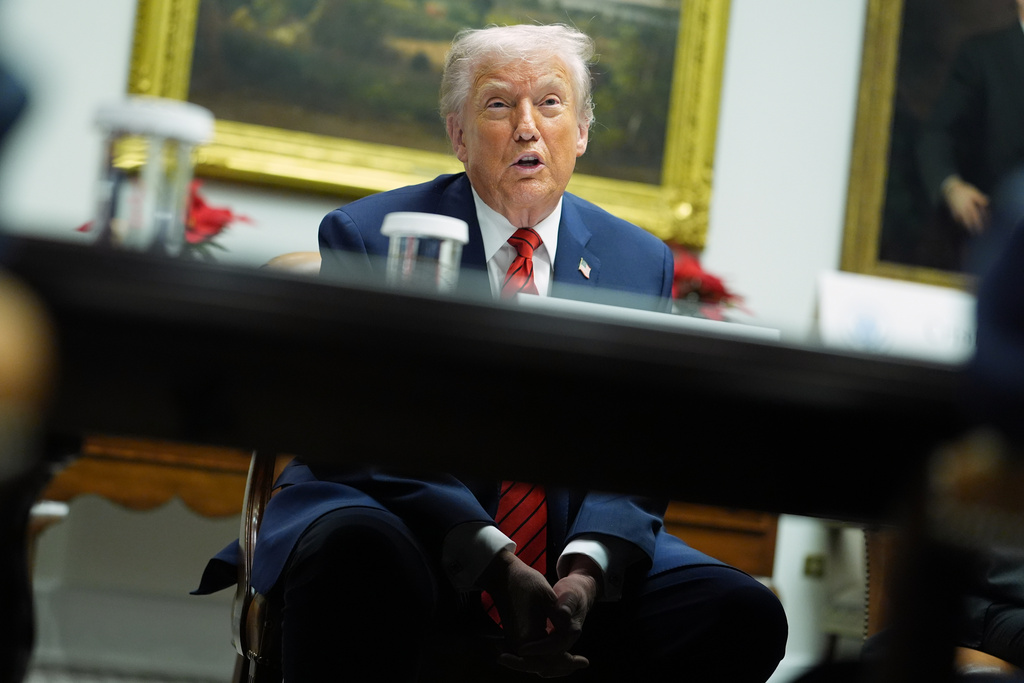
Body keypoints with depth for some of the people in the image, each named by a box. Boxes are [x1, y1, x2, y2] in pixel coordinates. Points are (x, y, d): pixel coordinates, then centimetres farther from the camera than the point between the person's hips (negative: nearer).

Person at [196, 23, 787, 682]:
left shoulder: (640, 261, 11)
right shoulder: (367, 235, 1)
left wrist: (586, 569, -16)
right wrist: (493, 560, -22)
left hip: (571, 545, 4)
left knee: (741, 613, -20)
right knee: (361, 554, -39)